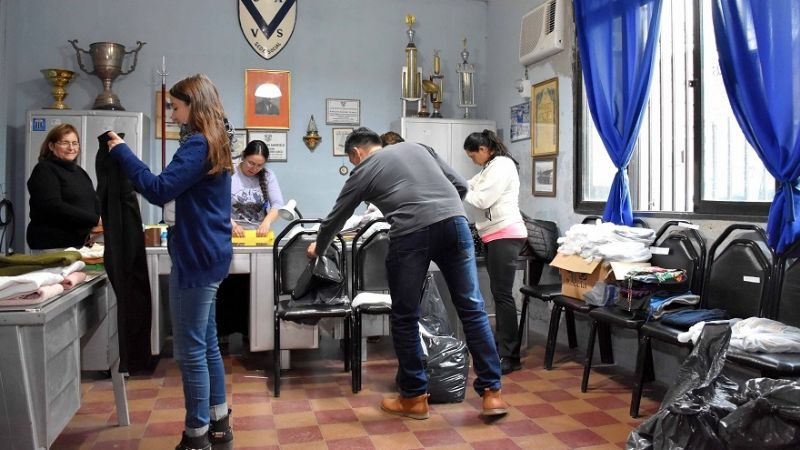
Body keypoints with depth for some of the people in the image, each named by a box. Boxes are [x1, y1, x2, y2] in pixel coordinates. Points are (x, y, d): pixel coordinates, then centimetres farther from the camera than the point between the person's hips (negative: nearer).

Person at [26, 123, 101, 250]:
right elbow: (53, 206, -19)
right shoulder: (44, 170, -5)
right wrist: (95, 220, -22)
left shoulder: (80, 172, 19)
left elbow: (95, 203, 16)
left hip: (81, 243, 7)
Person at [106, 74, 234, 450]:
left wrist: (121, 152, -12)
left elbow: (159, 190, -23)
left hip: (197, 257, -10)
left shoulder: (197, 145, -15)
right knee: (206, 344, 17)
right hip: (208, 254, 11)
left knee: (190, 351, -2)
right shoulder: (213, 143, 16)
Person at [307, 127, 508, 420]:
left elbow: (336, 218, 30)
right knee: (472, 308, 8)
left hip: (411, 233, -4)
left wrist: (318, 247, 48)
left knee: (405, 317, 10)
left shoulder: (363, 171, 20)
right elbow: (461, 185, 24)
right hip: (454, 221, 4)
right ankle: (491, 392, 10)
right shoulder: (417, 147, 30)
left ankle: (414, 398, 18)